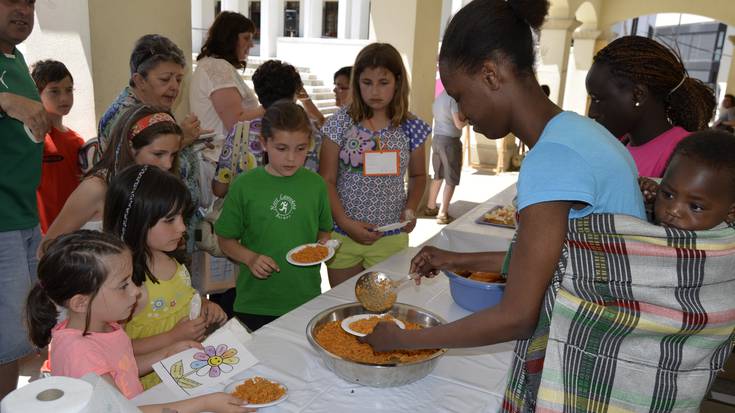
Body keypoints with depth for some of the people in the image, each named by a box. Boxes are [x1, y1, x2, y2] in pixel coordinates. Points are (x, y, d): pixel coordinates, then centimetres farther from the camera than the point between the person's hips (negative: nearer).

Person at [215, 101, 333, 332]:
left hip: (306, 299, 2)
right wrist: (250, 258, -16)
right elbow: (226, 240, 1)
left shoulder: (315, 184, 0)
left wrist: (322, 244, -9)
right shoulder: (245, 186, -7)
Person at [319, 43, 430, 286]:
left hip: (390, 238, 1)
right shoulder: (341, 123, -5)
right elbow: (327, 180, -4)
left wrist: (410, 208, -5)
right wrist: (346, 223, -14)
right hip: (343, 237, 0)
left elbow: (418, 175, 13)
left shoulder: (410, 127, -1)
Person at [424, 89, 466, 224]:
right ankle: (443, 214, -2)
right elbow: (458, 124, -16)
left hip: (437, 138, 8)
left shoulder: (438, 97, 11)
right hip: (450, 141, -8)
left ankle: (430, 207, 29)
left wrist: (463, 117, 17)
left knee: (438, 175, 20)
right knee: (451, 180, -1)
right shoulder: (453, 98, -14)